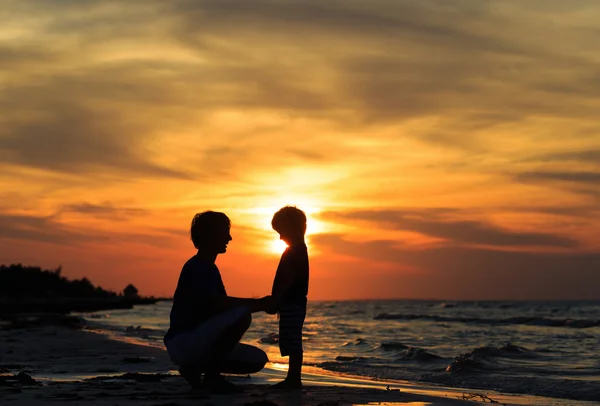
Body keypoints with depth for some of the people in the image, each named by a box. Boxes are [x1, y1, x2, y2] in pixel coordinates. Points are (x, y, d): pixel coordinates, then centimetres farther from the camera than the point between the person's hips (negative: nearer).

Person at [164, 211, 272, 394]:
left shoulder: (208, 268, 18)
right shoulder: (196, 267, -13)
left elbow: (224, 306, 16)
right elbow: (216, 303, -27)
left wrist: (259, 304, 2)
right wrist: (257, 304, -19)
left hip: (199, 341, 9)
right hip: (182, 343, -9)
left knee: (258, 359, 2)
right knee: (241, 314, -26)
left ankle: (195, 368, 9)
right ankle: (212, 375, -15)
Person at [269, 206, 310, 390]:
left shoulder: (295, 251, -12)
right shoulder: (298, 250, 19)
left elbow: (289, 278, -20)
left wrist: (276, 299, -20)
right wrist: (276, 300, 21)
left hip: (292, 304, -11)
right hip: (293, 303, 11)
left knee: (292, 343, -10)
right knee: (290, 343, 11)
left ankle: (294, 378, -10)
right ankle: (293, 378, 14)